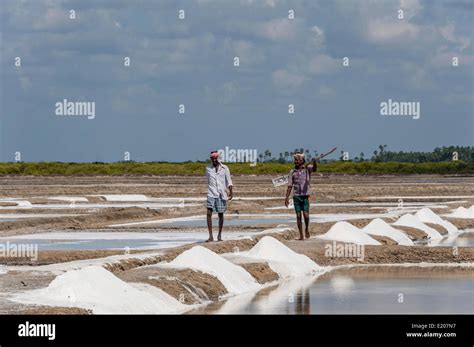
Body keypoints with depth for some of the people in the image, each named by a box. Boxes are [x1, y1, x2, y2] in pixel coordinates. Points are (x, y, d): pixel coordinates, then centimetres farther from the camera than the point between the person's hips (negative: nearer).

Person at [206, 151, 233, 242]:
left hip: (221, 195, -1)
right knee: (209, 213, -12)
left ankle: (219, 235, 17)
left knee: (220, 214, 5)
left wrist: (230, 192, -13)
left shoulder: (225, 169, 3)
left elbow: (229, 181, -1)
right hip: (211, 194, 1)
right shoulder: (208, 169, 8)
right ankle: (210, 236, -13)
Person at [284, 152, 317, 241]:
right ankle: (301, 236, 7)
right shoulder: (292, 172, 7)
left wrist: (314, 163, -43)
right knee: (298, 216, 2)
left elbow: (314, 169, -21)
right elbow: (290, 186, 8)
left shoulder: (307, 168, 2)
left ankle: (307, 229, 16)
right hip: (296, 196, 2)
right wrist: (287, 197, 2)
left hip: (305, 196, -2)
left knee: (306, 215, -12)